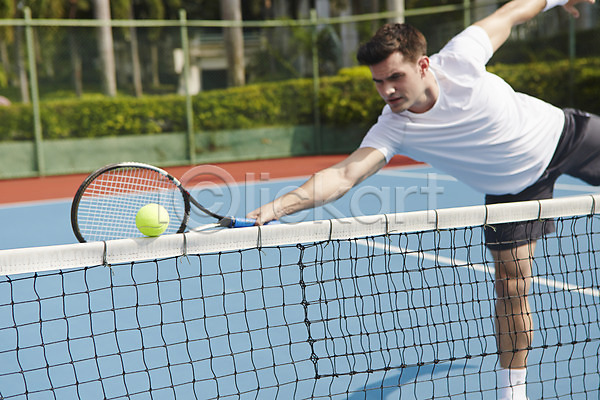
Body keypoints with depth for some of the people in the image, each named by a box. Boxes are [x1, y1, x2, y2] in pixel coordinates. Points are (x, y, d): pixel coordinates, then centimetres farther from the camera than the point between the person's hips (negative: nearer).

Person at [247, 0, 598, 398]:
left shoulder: (460, 59, -30)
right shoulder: (394, 129, -29)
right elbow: (344, 174, -40)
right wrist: (277, 207, -53)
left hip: (563, 133, 1)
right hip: (513, 188, -1)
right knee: (512, 284, -5)